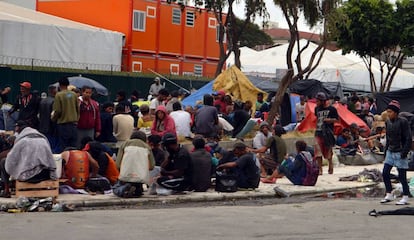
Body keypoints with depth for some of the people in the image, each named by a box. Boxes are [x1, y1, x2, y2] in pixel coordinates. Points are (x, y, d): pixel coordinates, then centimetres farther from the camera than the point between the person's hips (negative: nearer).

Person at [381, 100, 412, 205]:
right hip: (390, 152, 7)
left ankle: (405, 197, 7)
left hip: (400, 152, -7)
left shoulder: (403, 122, -13)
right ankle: (389, 195, 13)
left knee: (402, 176, -2)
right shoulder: (388, 122, 8)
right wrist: (386, 149, 14)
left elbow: (408, 138, -13)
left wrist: (405, 152, -19)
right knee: (385, 173, 3)